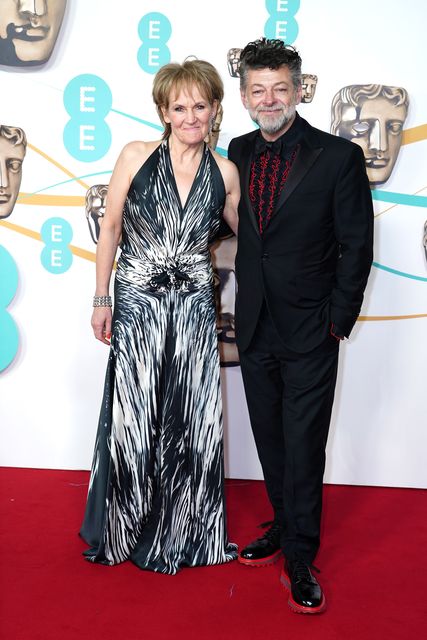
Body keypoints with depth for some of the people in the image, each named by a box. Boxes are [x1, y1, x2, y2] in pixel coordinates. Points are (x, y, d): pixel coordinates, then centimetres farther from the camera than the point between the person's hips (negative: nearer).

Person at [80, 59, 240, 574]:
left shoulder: (224, 173, 3)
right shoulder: (136, 156, -2)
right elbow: (110, 228, 1)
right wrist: (102, 299, 0)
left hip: (195, 308, 2)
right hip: (138, 303, -2)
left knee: (193, 420, 7)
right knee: (133, 418, 6)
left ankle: (183, 532, 28)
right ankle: (124, 528, 30)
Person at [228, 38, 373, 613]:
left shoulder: (339, 157, -8)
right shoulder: (238, 152, 6)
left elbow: (356, 247, -6)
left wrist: (337, 320, -8)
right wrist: (244, 302, 6)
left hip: (309, 330, -5)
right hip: (255, 327, 5)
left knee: (303, 447, 2)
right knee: (270, 439, 16)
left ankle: (300, 560, 18)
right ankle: (284, 528, 36)